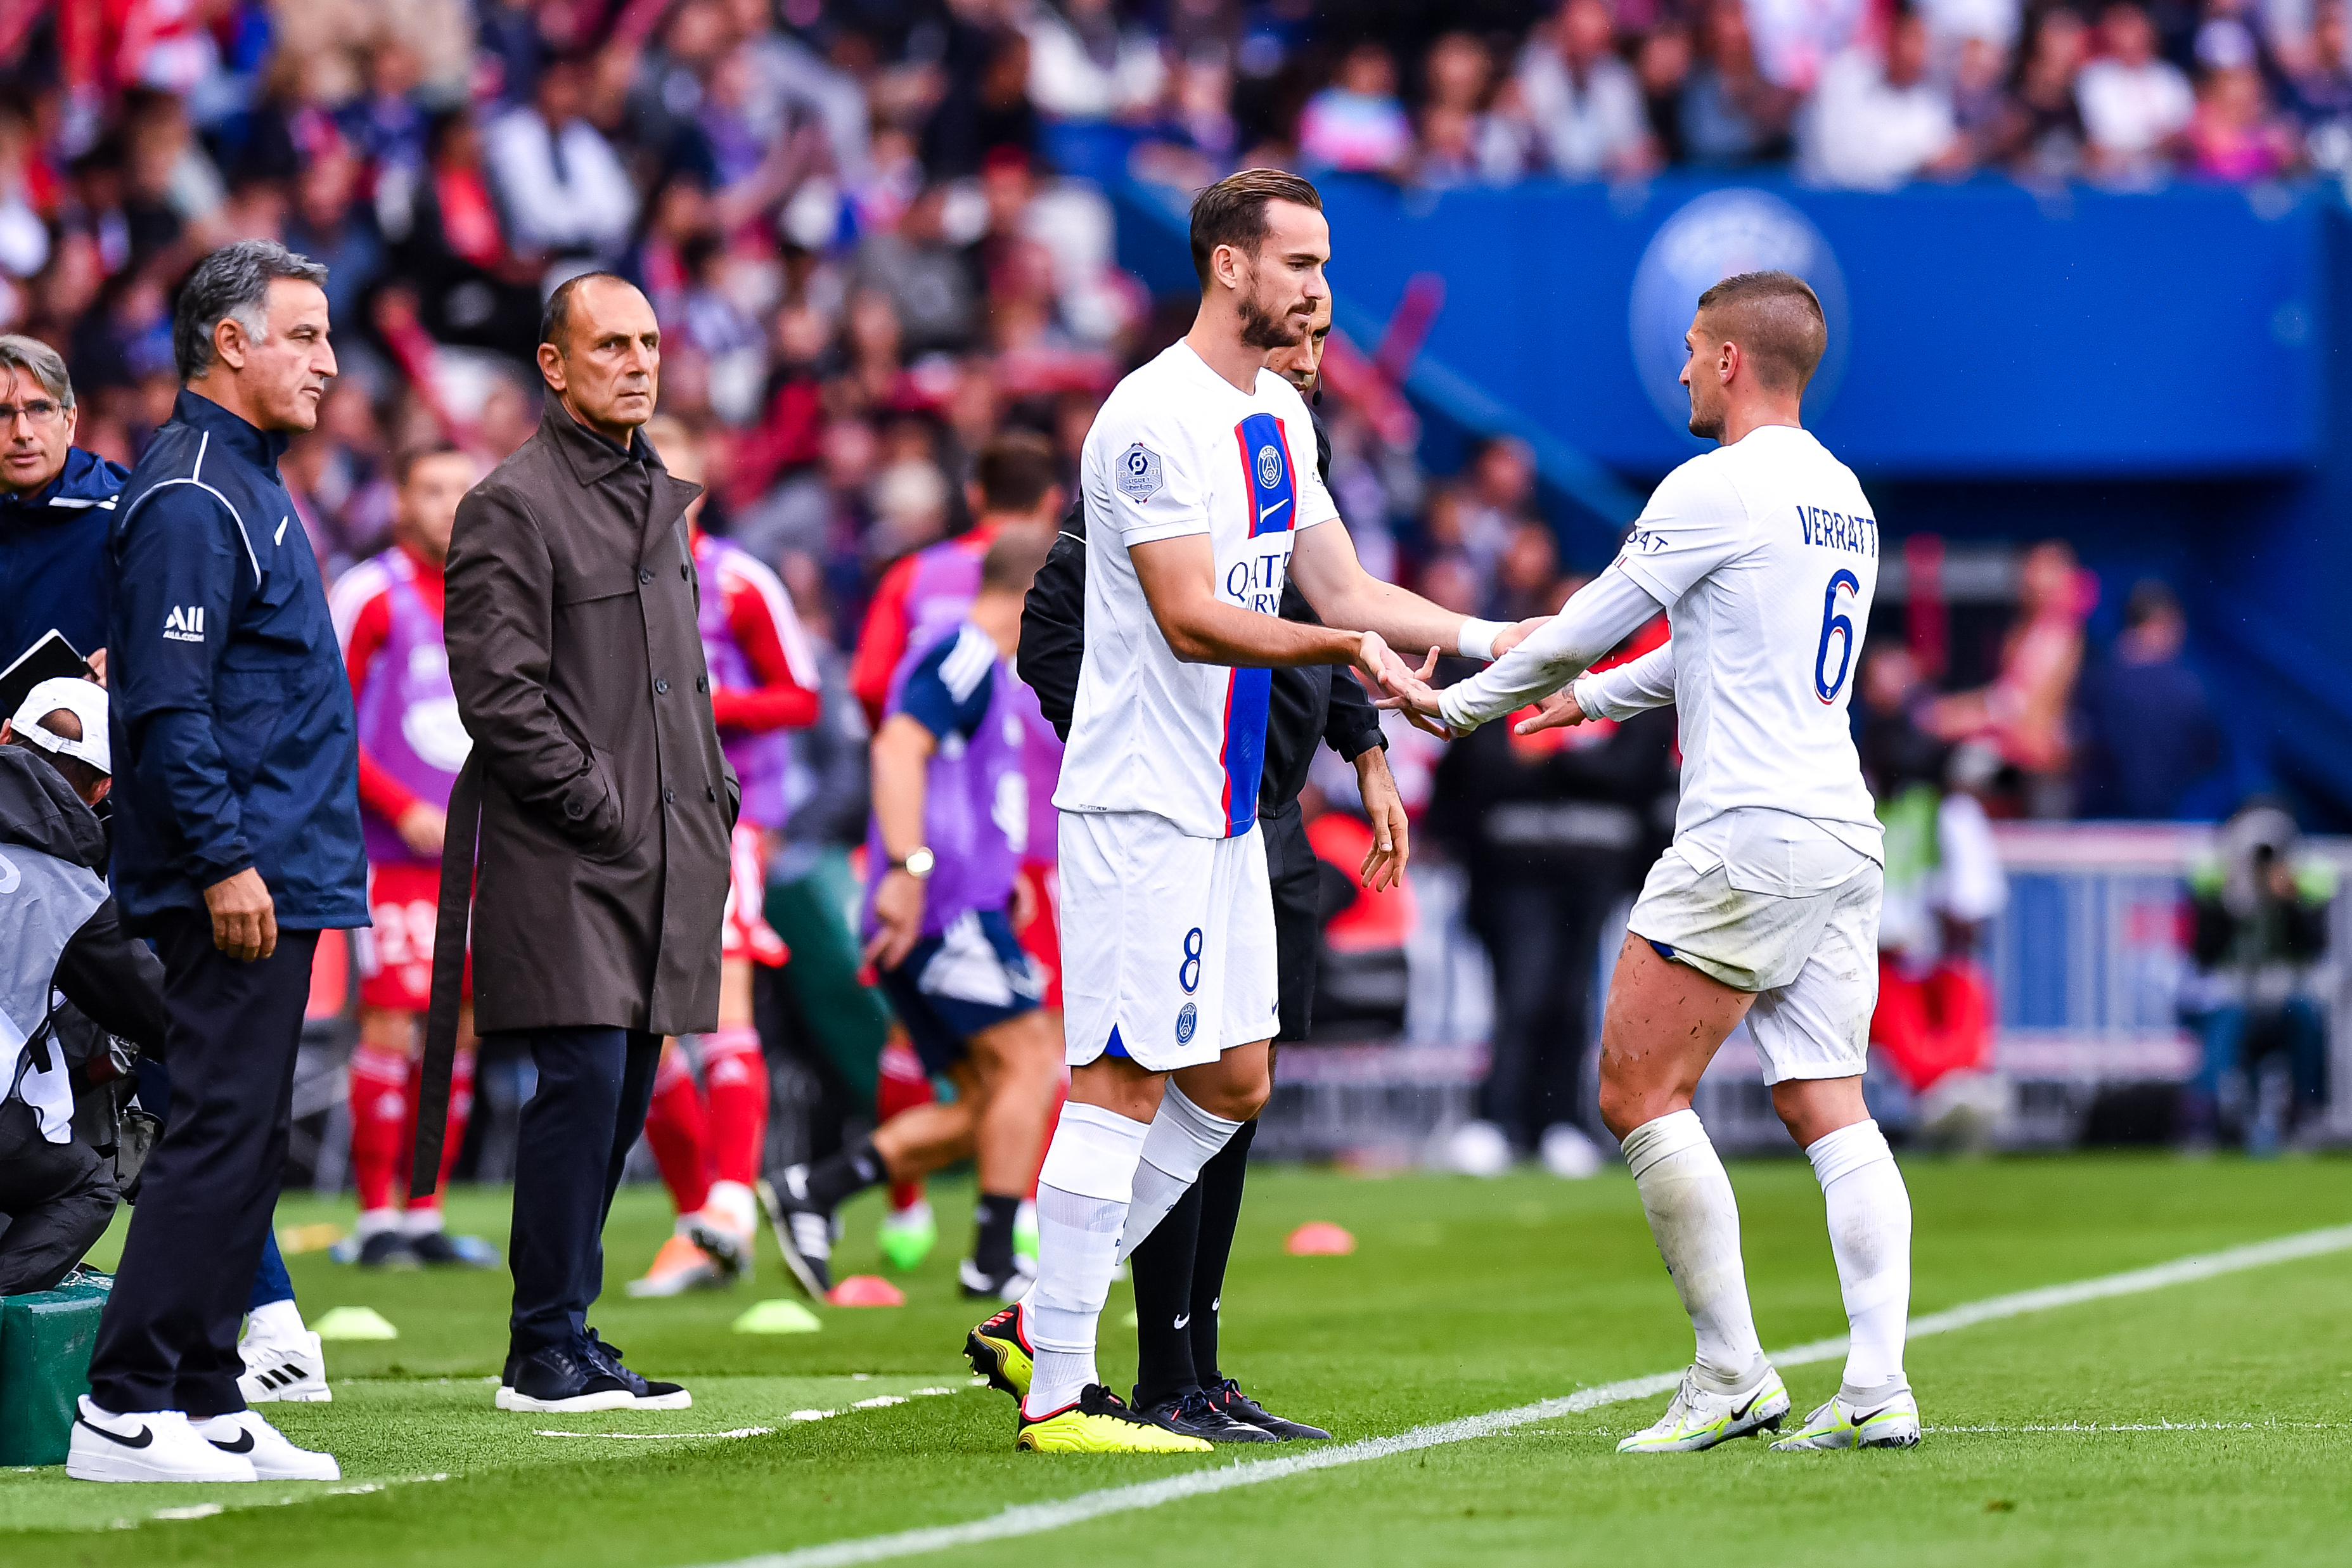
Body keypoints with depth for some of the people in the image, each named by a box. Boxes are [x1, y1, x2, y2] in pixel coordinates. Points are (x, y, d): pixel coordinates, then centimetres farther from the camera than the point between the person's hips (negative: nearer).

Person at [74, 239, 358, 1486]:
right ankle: (124, 1408, -11)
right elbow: (168, 704, -20)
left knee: (243, 1141, 10)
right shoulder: (189, 500, -14)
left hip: (273, 877, 10)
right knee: (219, 1135, -11)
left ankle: (208, 1404, 13)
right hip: (234, 880, -10)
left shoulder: (245, 484, 18)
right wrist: (224, 859, -22)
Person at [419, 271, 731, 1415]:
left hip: (662, 856, 8)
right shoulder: (511, 507, -7)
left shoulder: (656, 498, 19)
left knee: (623, 1091, 7)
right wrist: (600, 807, -15)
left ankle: (562, 1329, 14)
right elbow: (500, 695, -13)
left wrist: (713, 798, 15)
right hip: (561, 861, -8)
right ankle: (547, 1353, -7)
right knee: (582, 1078, -12)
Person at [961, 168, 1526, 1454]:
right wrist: (1344, 648, -30)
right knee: (1120, 1084, -8)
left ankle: (1036, 1325, 19)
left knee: (1232, 1083, 12)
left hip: (1225, 808, 10)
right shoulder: (1153, 419, -16)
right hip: (1142, 804, -10)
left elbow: (1343, 590, 16)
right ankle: (1056, 1395, -4)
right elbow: (1191, 619, -22)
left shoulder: (1280, 418, 14)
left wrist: (1483, 635, 5)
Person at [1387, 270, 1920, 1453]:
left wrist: (1461, 702, 13)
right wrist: (1587, 697, 38)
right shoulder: (1840, 494, 18)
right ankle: (1877, 1389, -7)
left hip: (1748, 834, -9)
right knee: (1825, 1105, 4)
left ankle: (1731, 1376, -6)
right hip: (1844, 830, 9)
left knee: (1639, 1092, -3)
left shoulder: (1716, 487, -9)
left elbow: (1587, 628, -2)